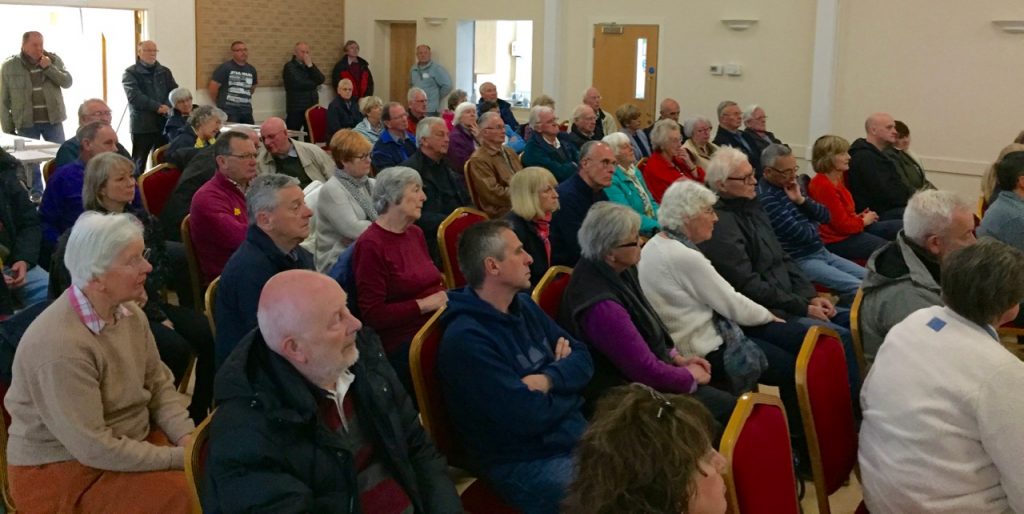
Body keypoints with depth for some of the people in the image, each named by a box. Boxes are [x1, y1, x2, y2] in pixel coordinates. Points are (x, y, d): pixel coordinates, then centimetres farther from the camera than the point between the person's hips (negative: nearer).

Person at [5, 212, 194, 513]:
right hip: (65, 467, -8)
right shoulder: (60, 345, -28)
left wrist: (188, 440, -10)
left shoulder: (129, 312, -2)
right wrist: (179, 458, -21)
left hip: (133, 438, 8)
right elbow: (95, 449, -26)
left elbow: (159, 384, 6)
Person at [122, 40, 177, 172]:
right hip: (142, 125, -4)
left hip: (164, 123, 4)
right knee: (139, 163, 1)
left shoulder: (164, 72, 16)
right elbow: (134, 96, -13)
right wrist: (158, 107, -18)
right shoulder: (131, 73, 0)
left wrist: (167, 106, -13)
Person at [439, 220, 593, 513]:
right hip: (526, 463, -8)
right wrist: (562, 375, -5)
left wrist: (549, 380, -15)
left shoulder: (523, 306, 8)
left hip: (577, 435, 8)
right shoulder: (465, 340, -20)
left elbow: (583, 359, 6)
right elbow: (527, 416, -23)